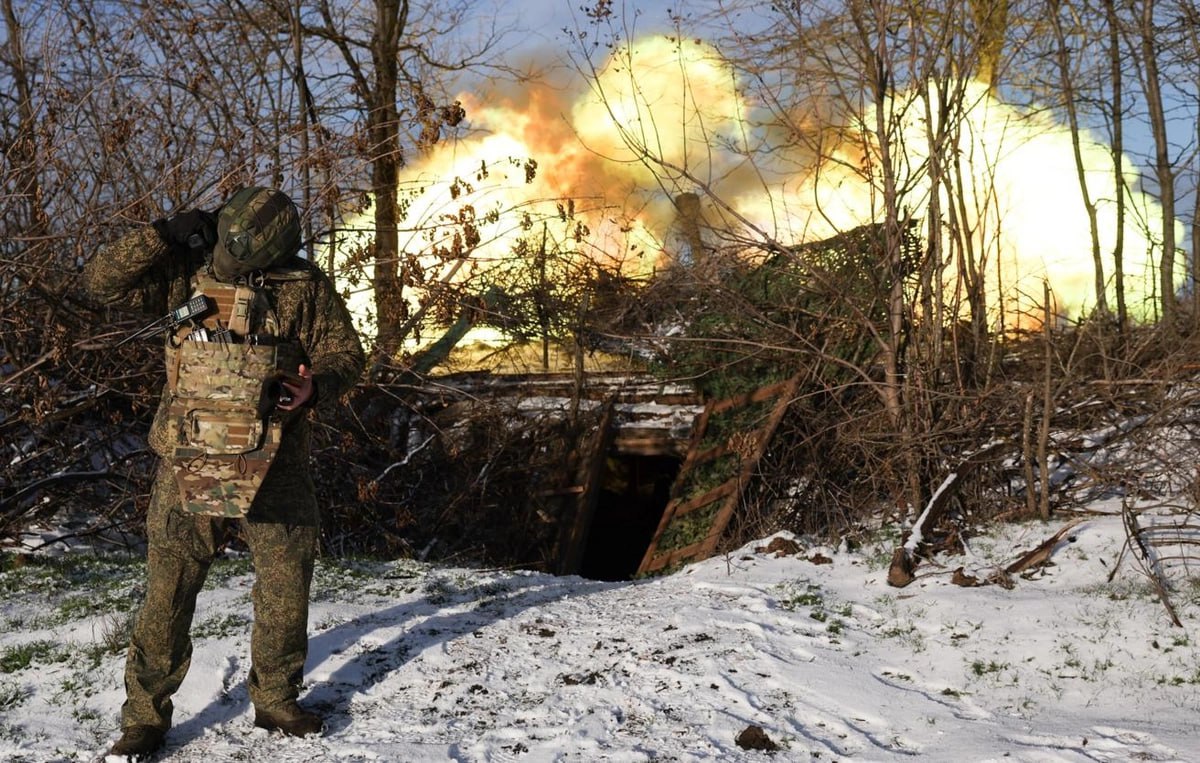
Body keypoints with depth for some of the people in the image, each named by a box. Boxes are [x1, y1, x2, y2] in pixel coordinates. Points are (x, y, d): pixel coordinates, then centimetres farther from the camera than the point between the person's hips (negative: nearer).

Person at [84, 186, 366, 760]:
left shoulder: (305, 286, 0)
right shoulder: (185, 273, 1)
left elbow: (344, 354, 5)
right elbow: (103, 280, -4)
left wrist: (314, 388, -15)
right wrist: (164, 234, -13)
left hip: (274, 466, 1)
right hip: (189, 464, -1)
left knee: (286, 587, 9)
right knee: (167, 593, 1)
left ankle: (276, 700, 29)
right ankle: (145, 716, 16)